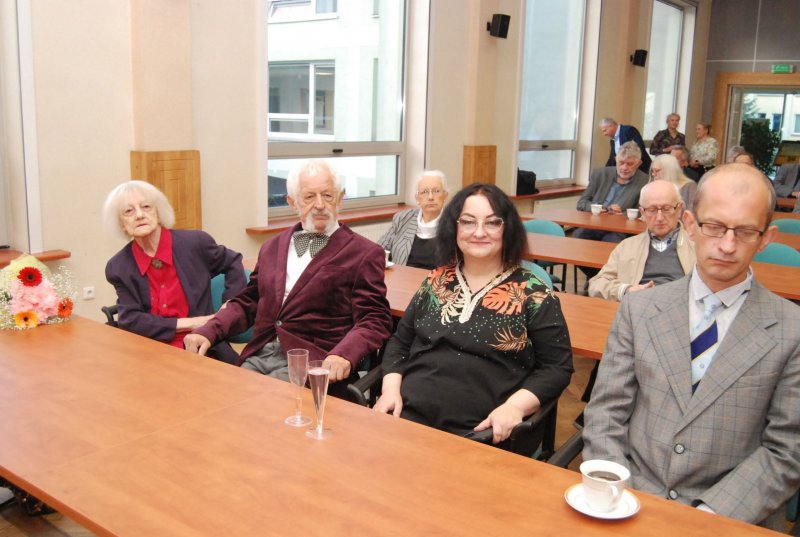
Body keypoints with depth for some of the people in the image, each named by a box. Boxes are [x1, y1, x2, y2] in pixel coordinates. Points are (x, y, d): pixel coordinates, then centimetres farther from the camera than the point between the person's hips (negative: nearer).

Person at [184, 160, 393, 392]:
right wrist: (207, 332, 4)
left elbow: (374, 320, -6)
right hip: (259, 357, 5)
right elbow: (247, 302, 23)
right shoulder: (273, 247, 19)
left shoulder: (364, 253, 1)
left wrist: (343, 355, -25)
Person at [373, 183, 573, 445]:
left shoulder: (532, 294, 0)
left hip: (480, 432, -2)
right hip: (408, 415, 3)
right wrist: (391, 388, 0)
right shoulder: (436, 282, 12)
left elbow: (557, 367, 0)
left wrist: (515, 406, -16)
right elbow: (400, 342, 17)